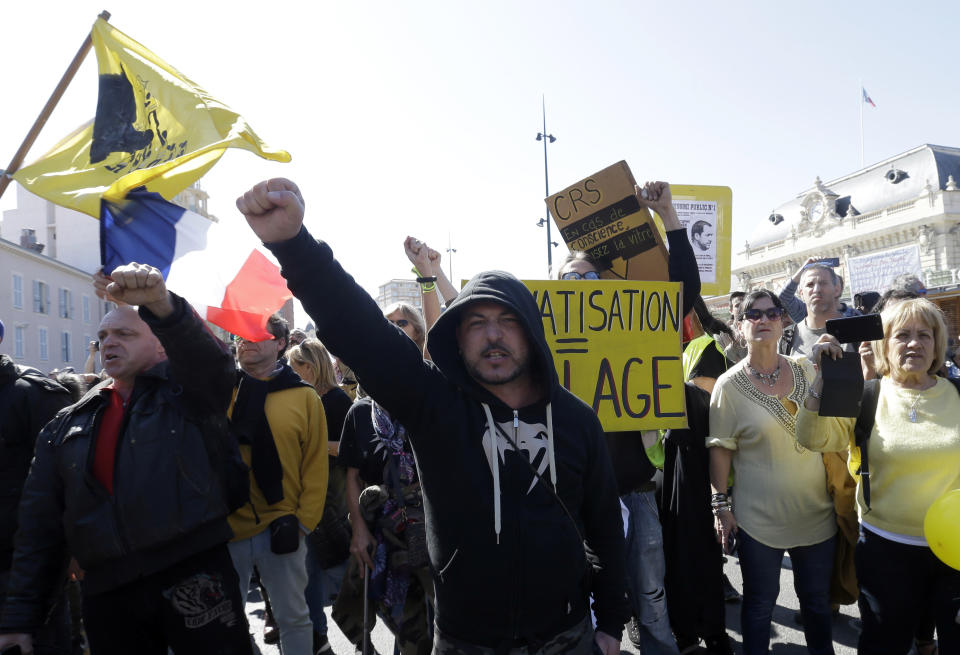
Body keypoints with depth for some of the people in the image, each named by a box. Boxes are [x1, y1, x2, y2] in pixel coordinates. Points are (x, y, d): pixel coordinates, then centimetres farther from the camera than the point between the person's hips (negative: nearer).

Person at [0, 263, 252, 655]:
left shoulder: (187, 391, 1)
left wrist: (160, 305, -42)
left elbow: (208, 357, -23)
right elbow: (39, 521, 12)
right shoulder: (66, 426, 13)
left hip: (195, 572, -4)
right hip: (106, 592, 4)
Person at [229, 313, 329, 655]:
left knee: (293, 617, 12)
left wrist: (303, 521, -6)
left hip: (280, 530, -1)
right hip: (224, 528, 2)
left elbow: (315, 465, -1)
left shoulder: (304, 397, 0)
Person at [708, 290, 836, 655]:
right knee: (760, 604, 11)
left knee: (817, 600, 18)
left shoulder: (806, 372, 1)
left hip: (815, 512, 3)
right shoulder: (729, 385, -8)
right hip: (760, 518, -3)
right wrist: (720, 505, -9)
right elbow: (720, 449, -7)